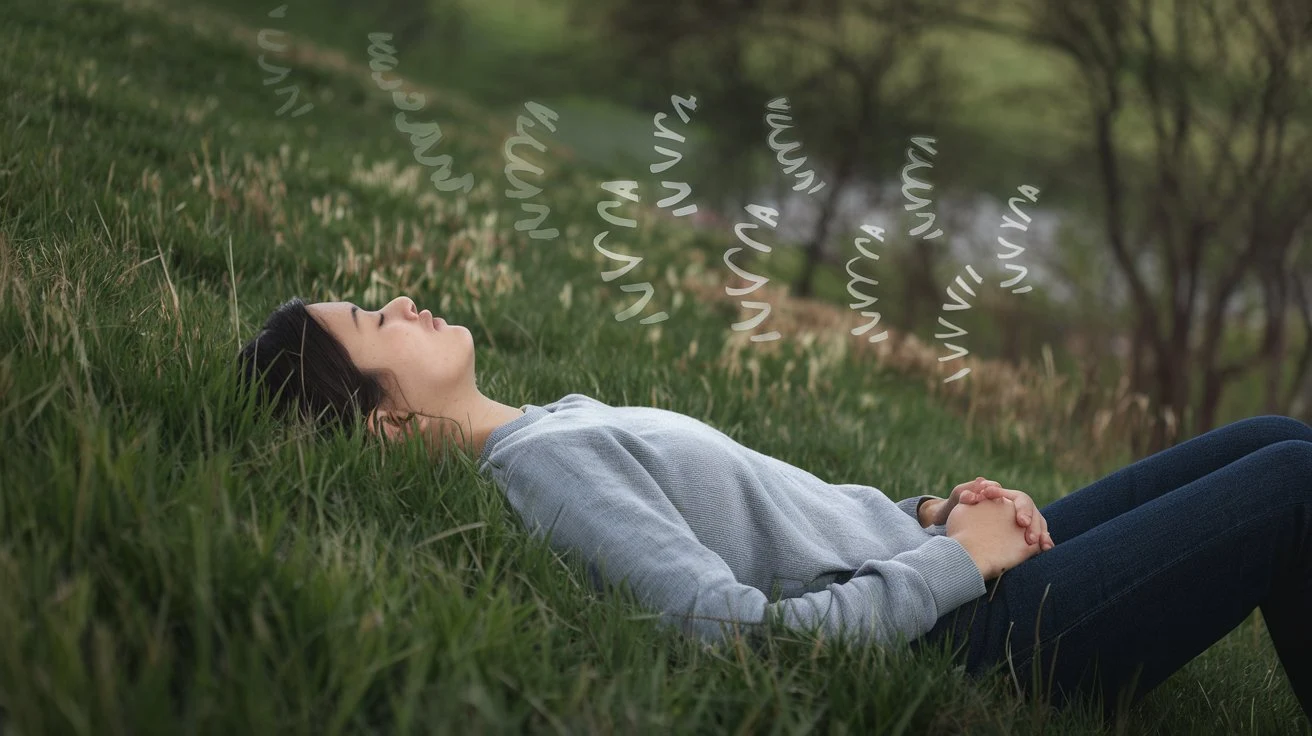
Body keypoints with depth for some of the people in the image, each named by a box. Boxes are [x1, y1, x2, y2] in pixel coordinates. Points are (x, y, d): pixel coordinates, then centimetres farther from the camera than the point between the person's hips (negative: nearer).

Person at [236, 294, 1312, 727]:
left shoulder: (559, 422, 10)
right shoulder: (546, 462, -20)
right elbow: (749, 632, -29)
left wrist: (928, 509, 2)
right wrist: (955, 557, -18)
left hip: (946, 571, 9)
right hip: (983, 640, -9)